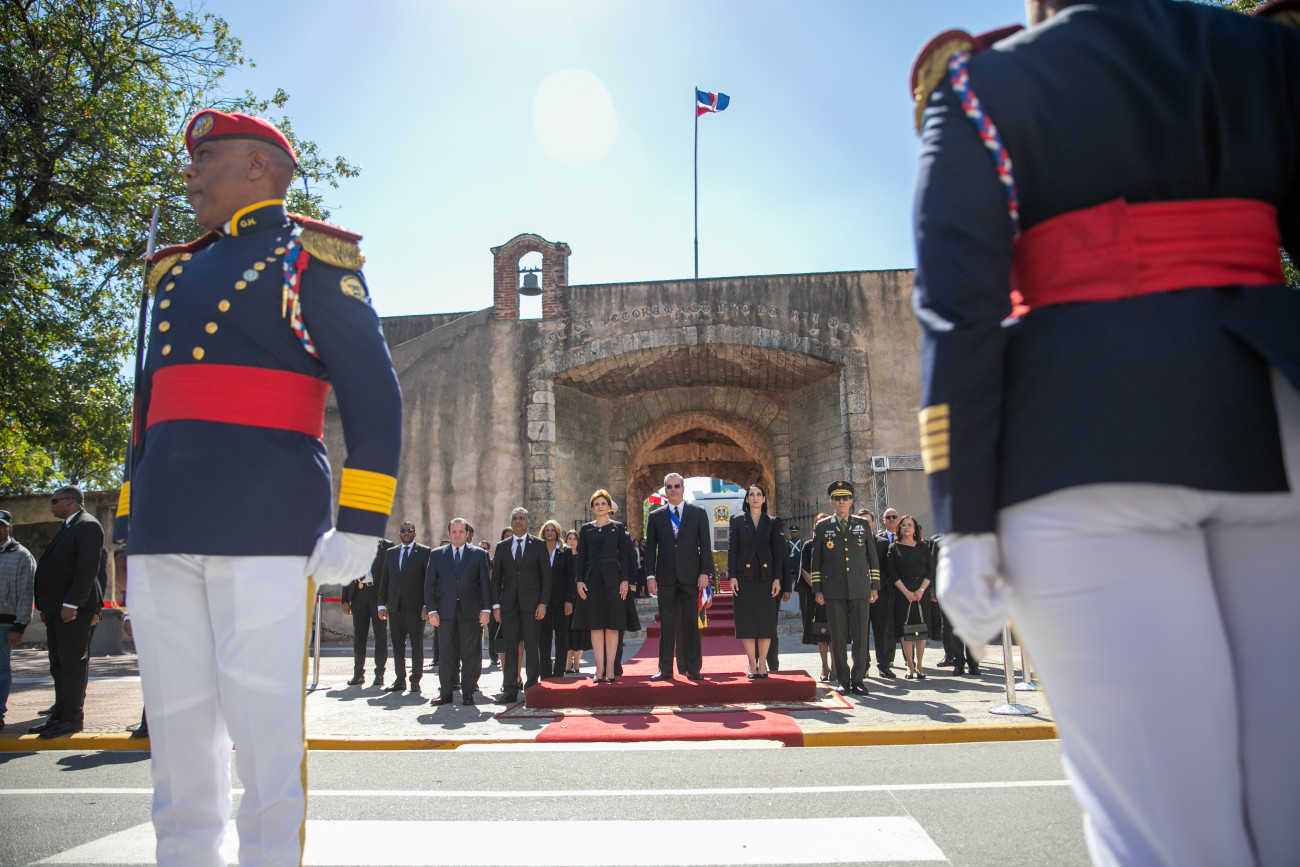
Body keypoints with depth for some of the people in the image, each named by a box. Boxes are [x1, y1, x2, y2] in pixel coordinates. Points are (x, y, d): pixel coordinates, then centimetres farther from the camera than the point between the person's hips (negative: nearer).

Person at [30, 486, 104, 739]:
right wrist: (45, 607, 18)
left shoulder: (87, 526, -10)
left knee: (72, 662, -7)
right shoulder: (68, 527, 22)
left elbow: (88, 568, -19)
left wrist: (70, 603, -23)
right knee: (59, 664, 12)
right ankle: (60, 715, 19)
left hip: (73, 608, -10)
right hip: (57, 608, 10)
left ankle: (72, 718, -2)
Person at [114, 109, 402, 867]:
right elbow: (154, 405, 25)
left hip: (266, 532, -6)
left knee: (265, 732, -2)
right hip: (164, 538, 6)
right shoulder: (178, 272, 23)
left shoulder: (314, 260, 3)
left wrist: (359, 528, -10)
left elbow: (375, 397, -4)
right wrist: (129, 525, 20)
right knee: (177, 732, 9)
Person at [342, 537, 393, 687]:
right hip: (358, 594, 3)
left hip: (378, 593, -3)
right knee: (358, 635, 8)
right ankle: (358, 673, 17)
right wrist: (345, 600, 6)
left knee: (380, 635, 1)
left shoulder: (386, 546, 3)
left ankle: (379, 673, 10)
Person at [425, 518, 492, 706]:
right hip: (445, 611, 1)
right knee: (447, 653, 5)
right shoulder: (437, 554, 10)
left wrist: (486, 609, -3)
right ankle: (446, 692, 13)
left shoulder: (479, 554, 7)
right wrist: (431, 610, -2)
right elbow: (429, 584, 7)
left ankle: (468, 692, 10)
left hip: (470, 612, -1)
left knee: (470, 654, 1)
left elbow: (485, 583, 4)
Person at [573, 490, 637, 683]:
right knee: (595, 624, 1)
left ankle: (610, 668, 3)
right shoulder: (586, 529, 10)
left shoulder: (618, 528, 5)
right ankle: (600, 668, 6)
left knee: (612, 624, -1)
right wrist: (579, 580, -2)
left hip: (612, 578, -1)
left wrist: (624, 580, -6)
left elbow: (624, 556, 3)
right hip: (592, 578, 2)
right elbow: (581, 557, 8)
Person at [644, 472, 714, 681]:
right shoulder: (655, 516, 9)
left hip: (690, 576, -1)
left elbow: (705, 545, 3)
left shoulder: (698, 513, 7)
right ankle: (665, 669, 10)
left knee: (691, 623, 3)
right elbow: (650, 548, 8)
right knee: (666, 624, 4)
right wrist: (650, 576, 0)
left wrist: (705, 572, -6)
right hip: (665, 577, 1)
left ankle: (692, 668, 10)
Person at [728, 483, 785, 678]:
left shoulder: (772, 522, 7)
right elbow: (732, 550, 3)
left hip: (765, 576, 1)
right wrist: (732, 576, -5)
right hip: (744, 577, 0)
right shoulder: (737, 520, 6)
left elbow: (777, 552, 5)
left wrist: (777, 578, -3)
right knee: (746, 620, 0)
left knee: (766, 620, 1)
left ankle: (762, 663, 11)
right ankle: (752, 664, 8)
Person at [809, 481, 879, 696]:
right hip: (833, 591, -1)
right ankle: (844, 680, 11)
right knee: (838, 637, 2)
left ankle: (858, 679, 11)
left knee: (860, 635, 1)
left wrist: (875, 586, 6)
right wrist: (817, 590, 3)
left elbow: (873, 557, 11)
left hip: (860, 589, 1)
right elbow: (816, 561, 8)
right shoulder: (822, 527, 7)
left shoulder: (863, 525, 10)